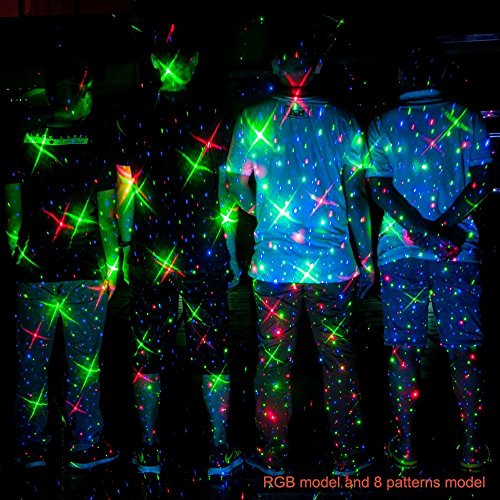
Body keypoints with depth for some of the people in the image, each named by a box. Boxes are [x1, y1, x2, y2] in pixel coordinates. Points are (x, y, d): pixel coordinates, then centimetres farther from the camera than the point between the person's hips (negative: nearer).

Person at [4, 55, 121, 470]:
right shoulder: (97, 139, -4)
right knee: (84, 360, 7)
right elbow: (106, 210, -5)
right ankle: (85, 445, 17)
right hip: (84, 268, -2)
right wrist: (111, 263, 0)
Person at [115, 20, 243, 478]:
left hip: (149, 255, 1)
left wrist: (125, 247, 10)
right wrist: (230, 251, 5)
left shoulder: (133, 118, 0)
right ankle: (221, 453, 17)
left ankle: (149, 451, 23)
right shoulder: (214, 114, -4)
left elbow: (125, 195, 2)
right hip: (204, 253, -1)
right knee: (212, 352, 8)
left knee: (149, 354, 11)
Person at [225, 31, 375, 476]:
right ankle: (347, 455, 21)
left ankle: (273, 456, 21)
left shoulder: (254, 119, -1)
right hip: (332, 263, 0)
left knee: (273, 361, 10)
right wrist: (367, 258, 5)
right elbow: (356, 197, -1)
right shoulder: (342, 121, -1)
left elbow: (236, 188, 2)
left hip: (273, 263, 0)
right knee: (338, 359, 10)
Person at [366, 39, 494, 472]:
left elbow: (380, 187, -5)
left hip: (399, 250, 0)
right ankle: (473, 448, 12)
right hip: (459, 251, 0)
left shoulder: (383, 124, 5)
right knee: (464, 350, 5)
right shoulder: (464, 117, 3)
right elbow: (482, 179, -5)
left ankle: (406, 446, 12)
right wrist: (443, 227, -11)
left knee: (404, 350, 6)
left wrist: (424, 230, -11)